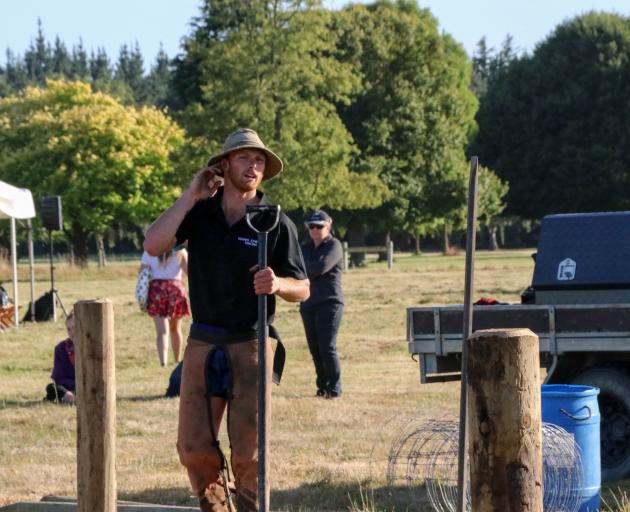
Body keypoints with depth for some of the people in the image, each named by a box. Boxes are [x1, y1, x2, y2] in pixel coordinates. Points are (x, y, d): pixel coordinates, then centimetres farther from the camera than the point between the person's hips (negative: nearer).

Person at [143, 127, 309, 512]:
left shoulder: (276, 223, -1)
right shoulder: (200, 212, 5)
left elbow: (302, 290, 0)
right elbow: (153, 245, -11)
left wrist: (278, 284, -23)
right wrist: (191, 195, -9)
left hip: (251, 346, -3)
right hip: (203, 343, 3)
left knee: (249, 451, -2)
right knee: (193, 447, 3)